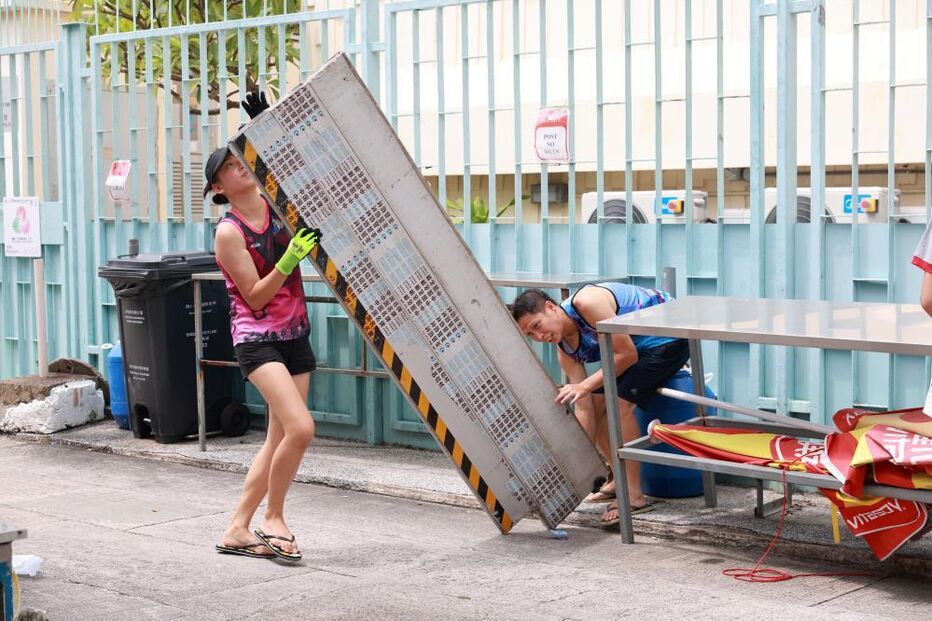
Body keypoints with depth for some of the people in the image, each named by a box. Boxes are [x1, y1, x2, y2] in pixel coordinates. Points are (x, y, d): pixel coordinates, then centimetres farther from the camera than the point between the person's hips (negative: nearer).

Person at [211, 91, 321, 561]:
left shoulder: (277, 205, 3)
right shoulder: (229, 232, -12)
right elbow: (255, 298, -12)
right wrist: (290, 259, -23)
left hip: (294, 336, 7)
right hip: (257, 339, -7)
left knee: (279, 439, 7)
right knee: (300, 428, -21)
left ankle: (237, 530, 16)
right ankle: (272, 517, -1)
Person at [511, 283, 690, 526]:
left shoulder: (586, 303, -29)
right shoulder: (565, 350, -4)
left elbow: (627, 354, -27)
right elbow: (583, 410, -7)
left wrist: (584, 386, -30)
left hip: (668, 339, -9)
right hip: (637, 346, 9)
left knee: (620, 404, -21)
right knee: (595, 404, 4)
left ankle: (635, 495, -16)